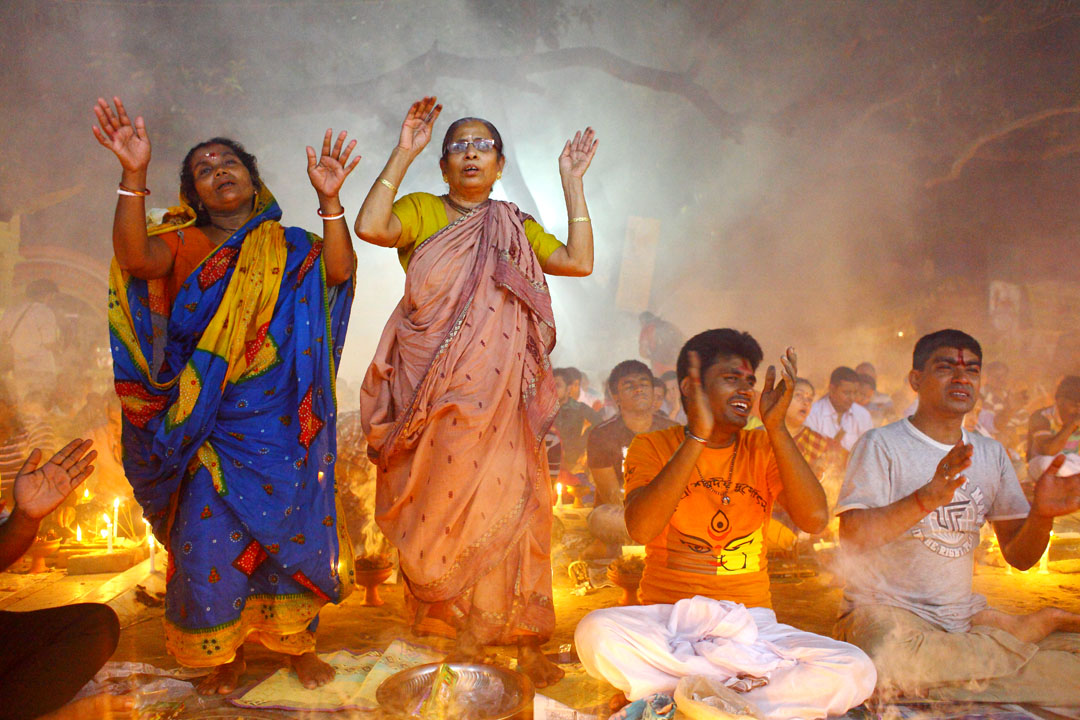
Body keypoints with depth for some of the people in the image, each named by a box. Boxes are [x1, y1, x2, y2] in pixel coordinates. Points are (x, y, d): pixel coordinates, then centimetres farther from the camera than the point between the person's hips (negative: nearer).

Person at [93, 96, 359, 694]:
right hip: (210, 425, 0)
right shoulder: (183, 245, 7)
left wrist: (330, 200, -23)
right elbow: (135, 257, -15)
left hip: (280, 423, 0)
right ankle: (225, 652, 19)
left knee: (289, 527, 4)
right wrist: (134, 175, -27)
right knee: (208, 537, -2)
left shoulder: (289, 247, 8)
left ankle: (297, 642, 23)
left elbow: (339, 270, -11)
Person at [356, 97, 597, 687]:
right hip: (433, 389, -2)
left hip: (498, 389, 2)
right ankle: (464, 629, 13)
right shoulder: (422, 211, 10)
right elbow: (371, 226, -12)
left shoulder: (517, 229, 19)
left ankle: (524, 641, 7)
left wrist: (572, 181, 7)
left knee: (505, 501, -2)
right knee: (444, 502, -1)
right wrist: (404, 153, -6)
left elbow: (579, 261, 4)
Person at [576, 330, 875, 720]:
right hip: (667, 620, -2)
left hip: (750, 622, 3)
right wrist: (697, 437, -21)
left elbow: (814, 519, -9)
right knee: (596, 633, -33)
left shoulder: (764, 447, 8)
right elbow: (640, 530, -18)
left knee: (855, 672, -22)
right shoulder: (652, 446, 2)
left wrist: (776, 427, -14)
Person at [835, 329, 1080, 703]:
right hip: (887, 609, -2)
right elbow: (852, 539, -18)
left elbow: (1019, 557, 11)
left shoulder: (991, 453, 15)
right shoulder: (882, 444, -5)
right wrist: (927, 498, -32)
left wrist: (1042, 514, -10)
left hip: (965, 615, 3)